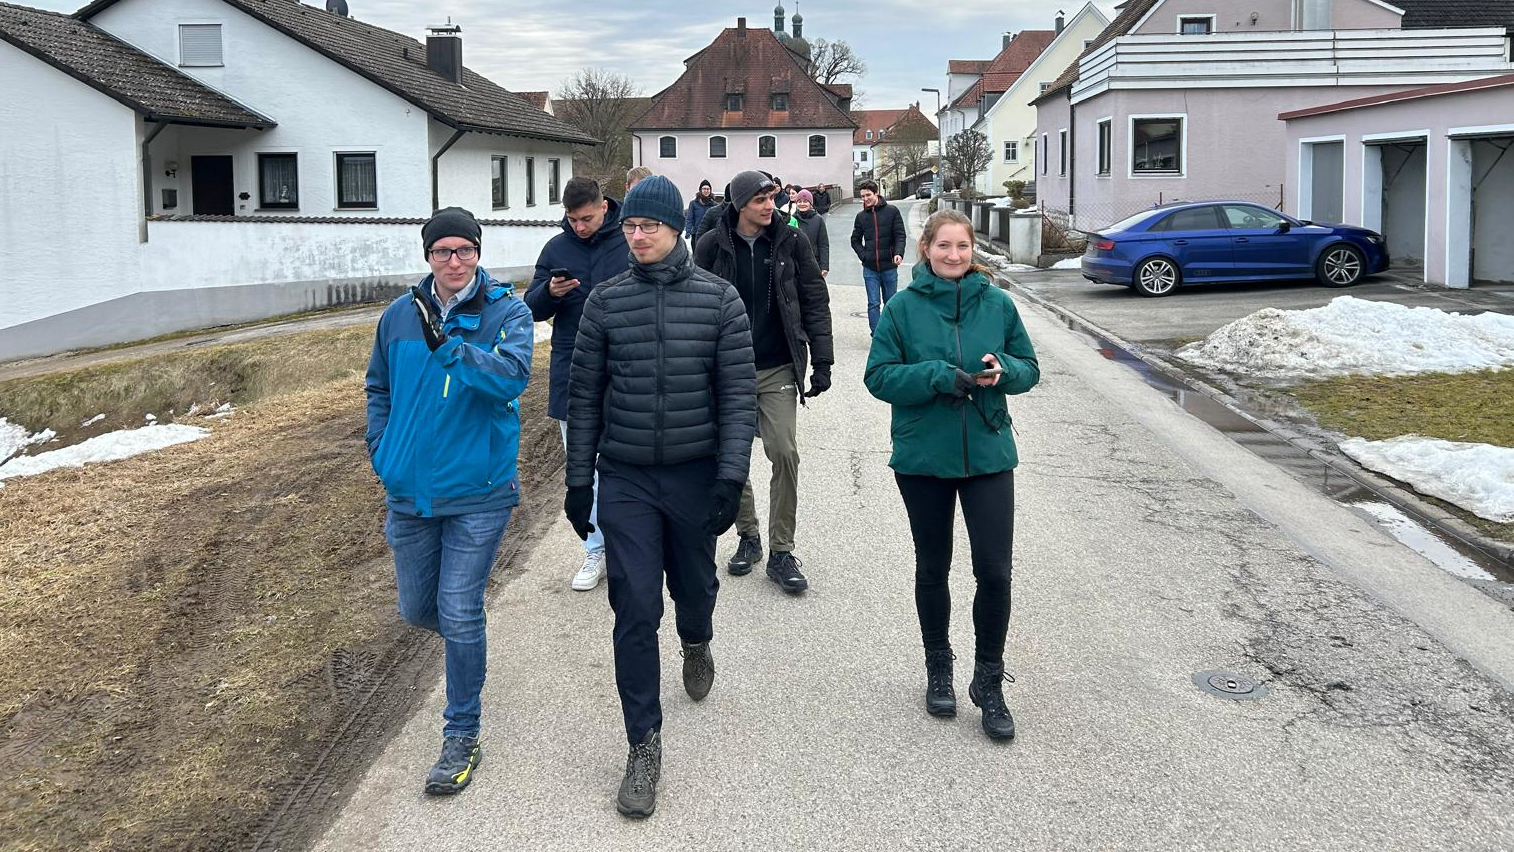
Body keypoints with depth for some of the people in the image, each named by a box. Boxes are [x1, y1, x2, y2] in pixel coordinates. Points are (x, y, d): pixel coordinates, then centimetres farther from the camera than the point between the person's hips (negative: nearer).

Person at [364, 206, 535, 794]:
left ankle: (462, 738, 12)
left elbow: (513, 375, -27)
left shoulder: (507, 313, -8)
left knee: (460, 618, -4)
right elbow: (379, 388, 16)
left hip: (478, 492, -4)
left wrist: (449, 348, -37)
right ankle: (462, 636, 50)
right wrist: (382, 453, 6)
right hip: (409, 491, 4)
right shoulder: (400, 315, 3)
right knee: (417, 609, 15)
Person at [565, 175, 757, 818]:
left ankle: (696, 643, 54)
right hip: (626, 481, 0)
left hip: (696, 475, 0)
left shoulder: (718, 299, -4)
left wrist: (731, 475, -13)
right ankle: (644, 745, 8)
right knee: (635, 609, -3)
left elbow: (738, 394, -5)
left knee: (694, 585, 18)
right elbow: (585, 397, 4)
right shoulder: (605, 302, 0)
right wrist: (578, 480, 3)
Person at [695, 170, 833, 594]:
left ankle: (781, 552, 4)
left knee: (785, 453, -7)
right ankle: (747, 536, 27)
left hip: (778, 369, 0)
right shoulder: (711, 245, -3)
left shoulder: (790, 242, -1)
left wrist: (822, 362, -2)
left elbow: (814, 301, 3)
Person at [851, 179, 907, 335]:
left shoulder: (892, 211, -2)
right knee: (873, 304, -1)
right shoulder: (861, 216, 6)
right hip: (870, 269, 1)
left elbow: (900, 235, -4)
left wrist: (898, 253, -20)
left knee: (890, 303, 10)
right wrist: (863, 255, -2)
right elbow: (855, 240, 15)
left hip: (889, 266, -1)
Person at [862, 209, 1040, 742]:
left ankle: (989, 682, 15)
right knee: (932, 568, 14)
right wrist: (940, 376, -21)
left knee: (994, 571, -4)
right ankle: (938, 668, 34)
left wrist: (1002, 370, -16)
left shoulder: (997, 304, 0)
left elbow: (1029, 369, 7)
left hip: (988, 454, 1)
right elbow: (879, 377, -7)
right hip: (922, 457, 0)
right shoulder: (904, 307, -4)